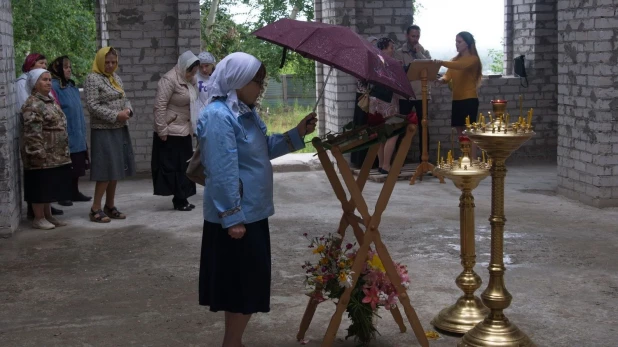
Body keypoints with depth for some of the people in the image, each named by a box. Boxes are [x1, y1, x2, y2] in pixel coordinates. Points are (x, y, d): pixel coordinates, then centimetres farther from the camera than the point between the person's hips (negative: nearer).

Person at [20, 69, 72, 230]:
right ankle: (39, 218, 6)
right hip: (42, 156, -9)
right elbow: (32, 133, -22)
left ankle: (48, 216, 23)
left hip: (54, 156, 9)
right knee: (41, 187, -2)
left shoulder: (49, 101, 16)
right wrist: (39, 153, -25)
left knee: (49, 187, 15)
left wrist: (63, 151, 22)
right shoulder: (32, 105, -15)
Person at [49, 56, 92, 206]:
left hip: (77, 136, 8)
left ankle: (75, 192, 25)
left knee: (76, 166, 14)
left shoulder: (72, 86, 13)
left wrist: (82, 133, 18)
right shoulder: (54, 87, -14)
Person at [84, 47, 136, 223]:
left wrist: (128, 110, -3)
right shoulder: (92, 79, -9)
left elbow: (125, 99, 20)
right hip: (103, 131, -7)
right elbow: (92, 106, -15)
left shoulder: (116, 78, 14)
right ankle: (95, 209, 0)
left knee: (116, 169, 10)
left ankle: (110, 206, 19)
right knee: (106, 170, -8)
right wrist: (115, 115, -18)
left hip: (120, 130, 8)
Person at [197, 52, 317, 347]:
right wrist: (232, 218, -25)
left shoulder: (245, 113, 12)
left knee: (247, 284, 16)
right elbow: (222, 172, -24)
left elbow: (264, 149, 25)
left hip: (252, 212, 10)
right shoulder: (219, 116, -20)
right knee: (244, 285, -3)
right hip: (236, 217, -10)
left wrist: (297, 134, 13)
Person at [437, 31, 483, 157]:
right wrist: (441, 79, -20)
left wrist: (442, 62, -38)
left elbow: (460, 66, -26)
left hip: (469, 100, -7)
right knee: (461, 133, 8)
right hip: (456, 100, 7)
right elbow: (448, 76, 4)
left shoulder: (473, 59, -5)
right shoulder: (455, 60, 17)